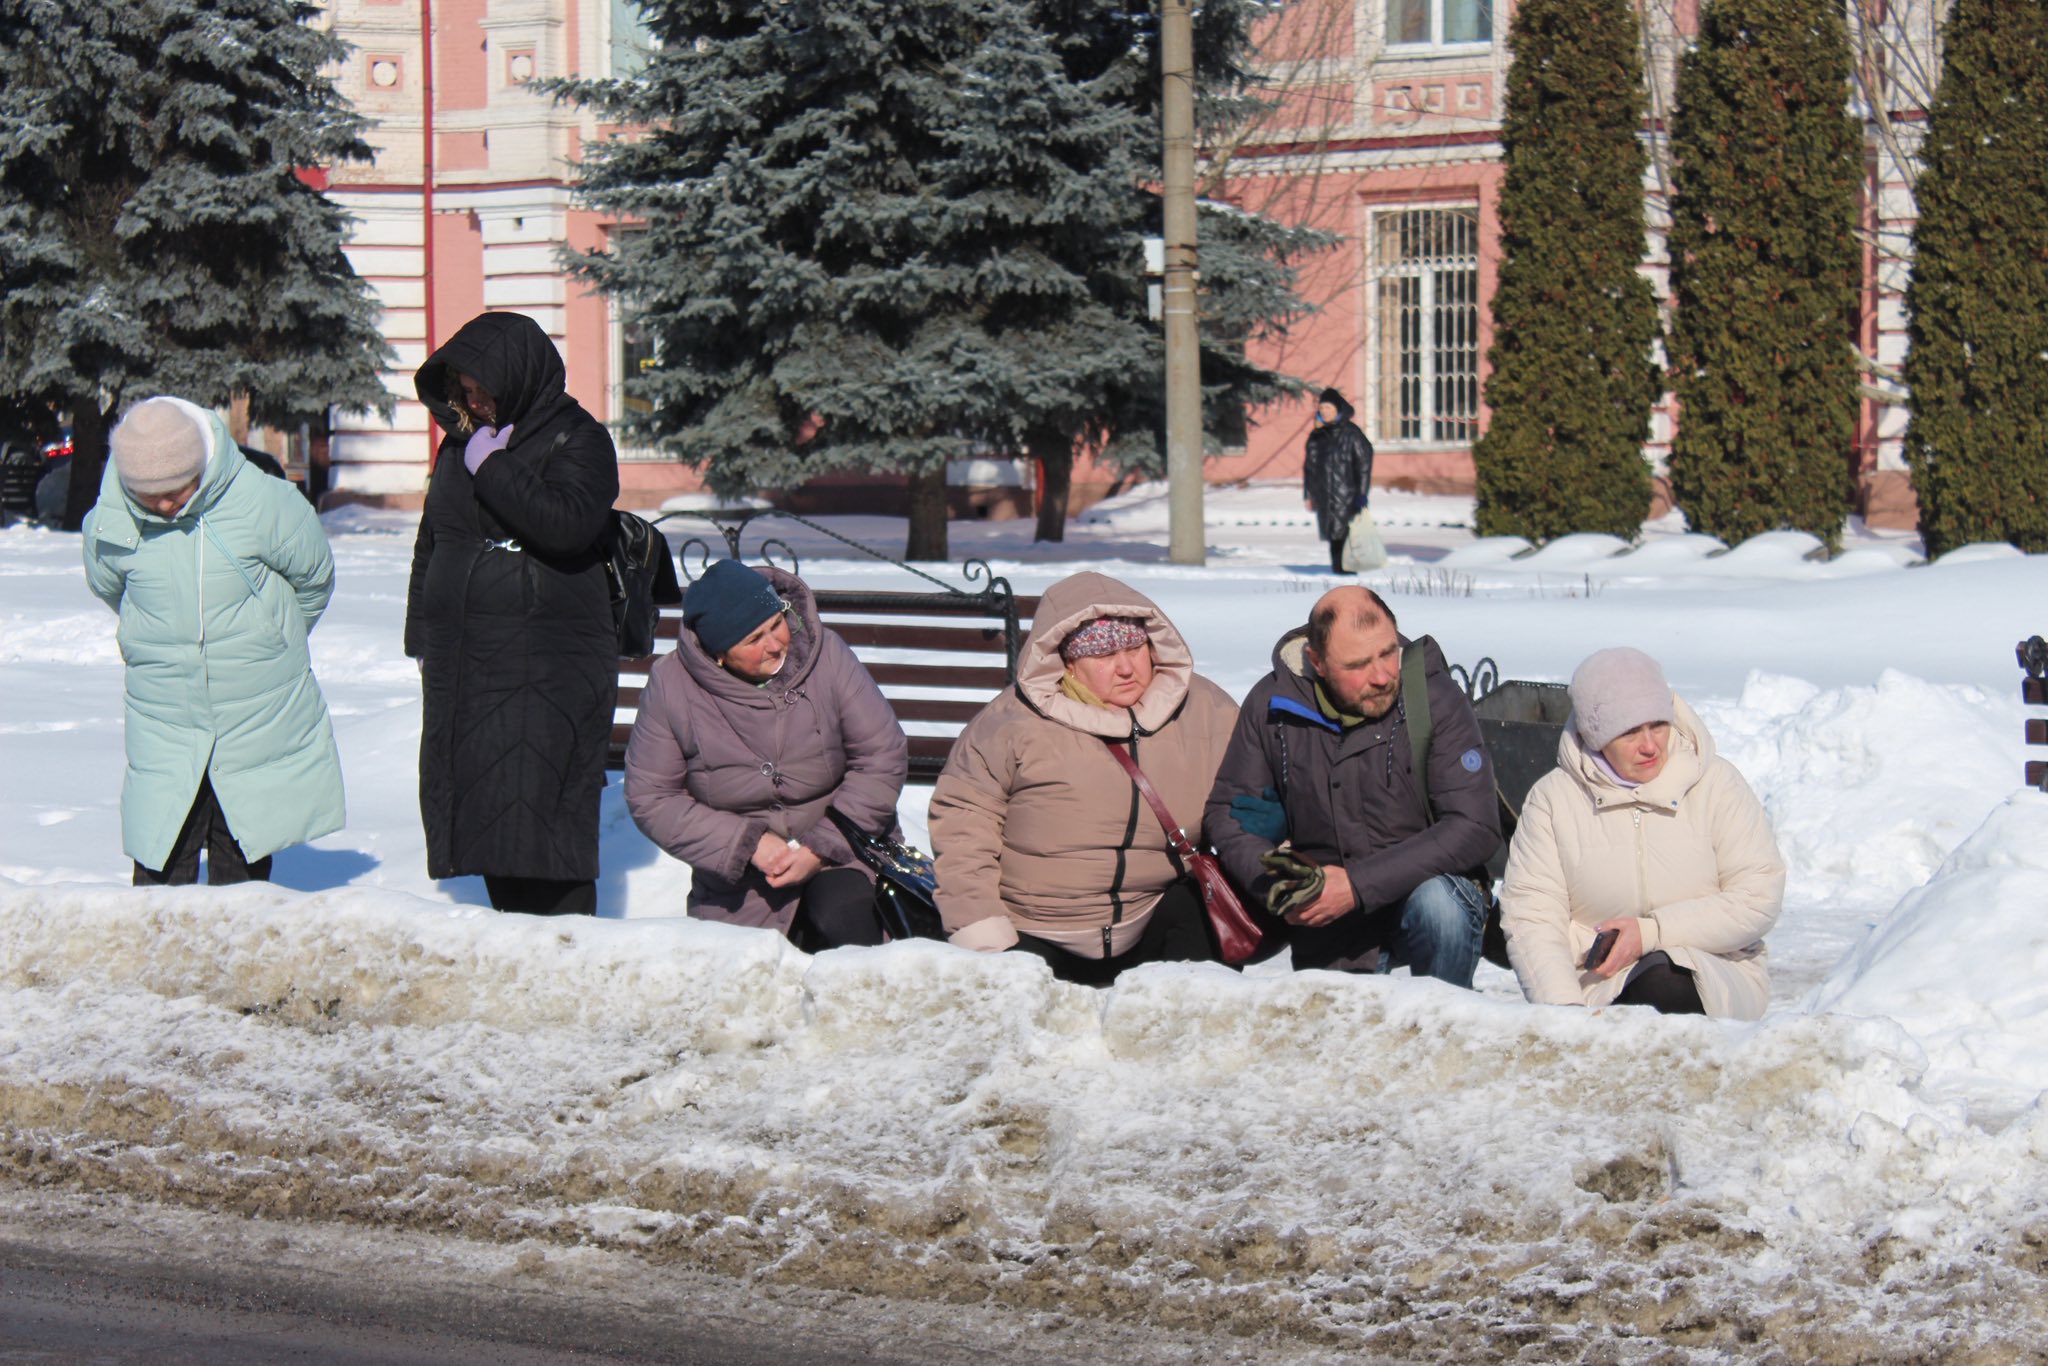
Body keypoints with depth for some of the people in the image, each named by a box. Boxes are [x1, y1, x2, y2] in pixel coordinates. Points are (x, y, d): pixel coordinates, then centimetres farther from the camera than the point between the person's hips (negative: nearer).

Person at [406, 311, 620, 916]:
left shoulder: (577, 440, -4)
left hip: (547, 677, -7)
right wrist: (422, 640, 23)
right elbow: (430, 545, 27)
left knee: (542, 819, -14)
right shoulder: (460, 443, 17)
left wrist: (491, 466, -16)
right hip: (465, 671, 7)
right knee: (481, 815, 5)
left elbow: (568, 522, -24)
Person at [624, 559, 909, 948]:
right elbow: (650, 799, -6)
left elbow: (883, 757, -6)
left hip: (835, 854, -2)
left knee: (841, 921, -31)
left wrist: (822, 847, -15)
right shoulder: (670, 685, -10)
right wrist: (749, 843, -16)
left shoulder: (826, 654, -10)